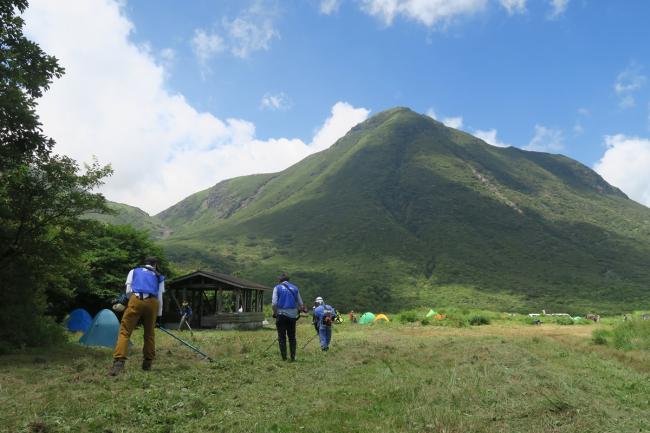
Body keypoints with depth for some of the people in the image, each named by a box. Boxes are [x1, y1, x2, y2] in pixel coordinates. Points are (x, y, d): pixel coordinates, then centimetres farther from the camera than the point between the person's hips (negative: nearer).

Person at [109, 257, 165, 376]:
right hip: (152, 302, 1)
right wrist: (159, 314, 24)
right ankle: (147, 363, 21)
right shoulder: (159, 277, 25)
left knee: (124, 331, 0)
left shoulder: (134, 271, 25)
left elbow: (128, 291, 14)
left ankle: (118, 363, -16)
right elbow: (159, 298, 19)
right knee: (149, 333, 16)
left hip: (136, 300, -1)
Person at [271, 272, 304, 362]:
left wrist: (275, 313, 4)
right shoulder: (294, 288, 11)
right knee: (292, 337, 10)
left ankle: (284, 357, 4)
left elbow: (274, 303, -8)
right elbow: (301, 304, 10)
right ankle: (293, 357, 9)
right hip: (292, 315, 3)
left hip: (281, 315, -3)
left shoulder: (277, 288, 2)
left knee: (282, 337, 4)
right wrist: (298, 313, 20)